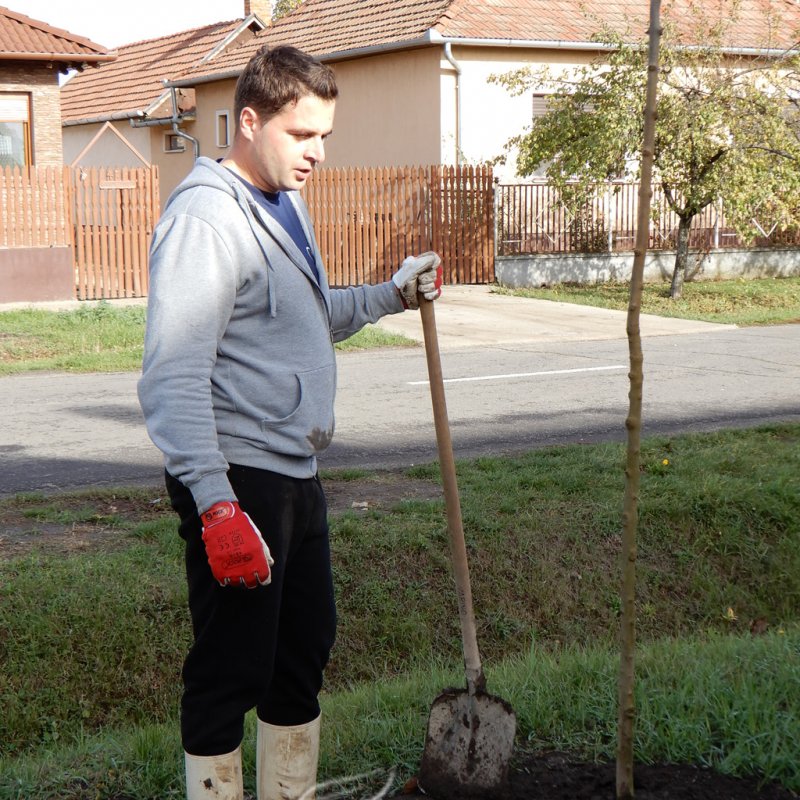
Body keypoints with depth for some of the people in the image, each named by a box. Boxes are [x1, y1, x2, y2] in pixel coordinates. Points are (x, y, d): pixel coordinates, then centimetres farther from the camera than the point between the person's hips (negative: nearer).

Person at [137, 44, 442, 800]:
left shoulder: (284, 204, 14)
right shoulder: (206, 214, -16)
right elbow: (174, 376, -24)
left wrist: (393, 294, 19)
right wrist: (216, 506, -30)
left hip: (294, 473, 10)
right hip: (237, 482, -10)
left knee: (304, 654, 19)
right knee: (230, 673, -2)